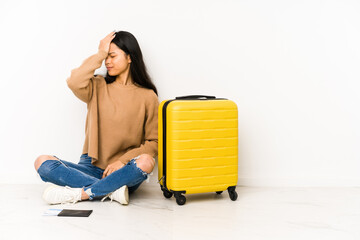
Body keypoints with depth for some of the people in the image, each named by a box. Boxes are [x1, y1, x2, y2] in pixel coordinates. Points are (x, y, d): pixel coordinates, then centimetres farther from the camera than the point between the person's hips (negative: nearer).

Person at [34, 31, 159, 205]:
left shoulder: (147, 96, 3)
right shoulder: (98, 87, 9)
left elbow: (154, 142, 0)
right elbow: (74, 82, -15)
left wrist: (123, 161, -14)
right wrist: (100, 54, -5)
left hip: (123, 172, -2)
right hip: (92, 168, 2)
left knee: (146, 162, -35)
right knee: (42, 162, -19)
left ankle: (78, 194, -25)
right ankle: (112, 191, -26)